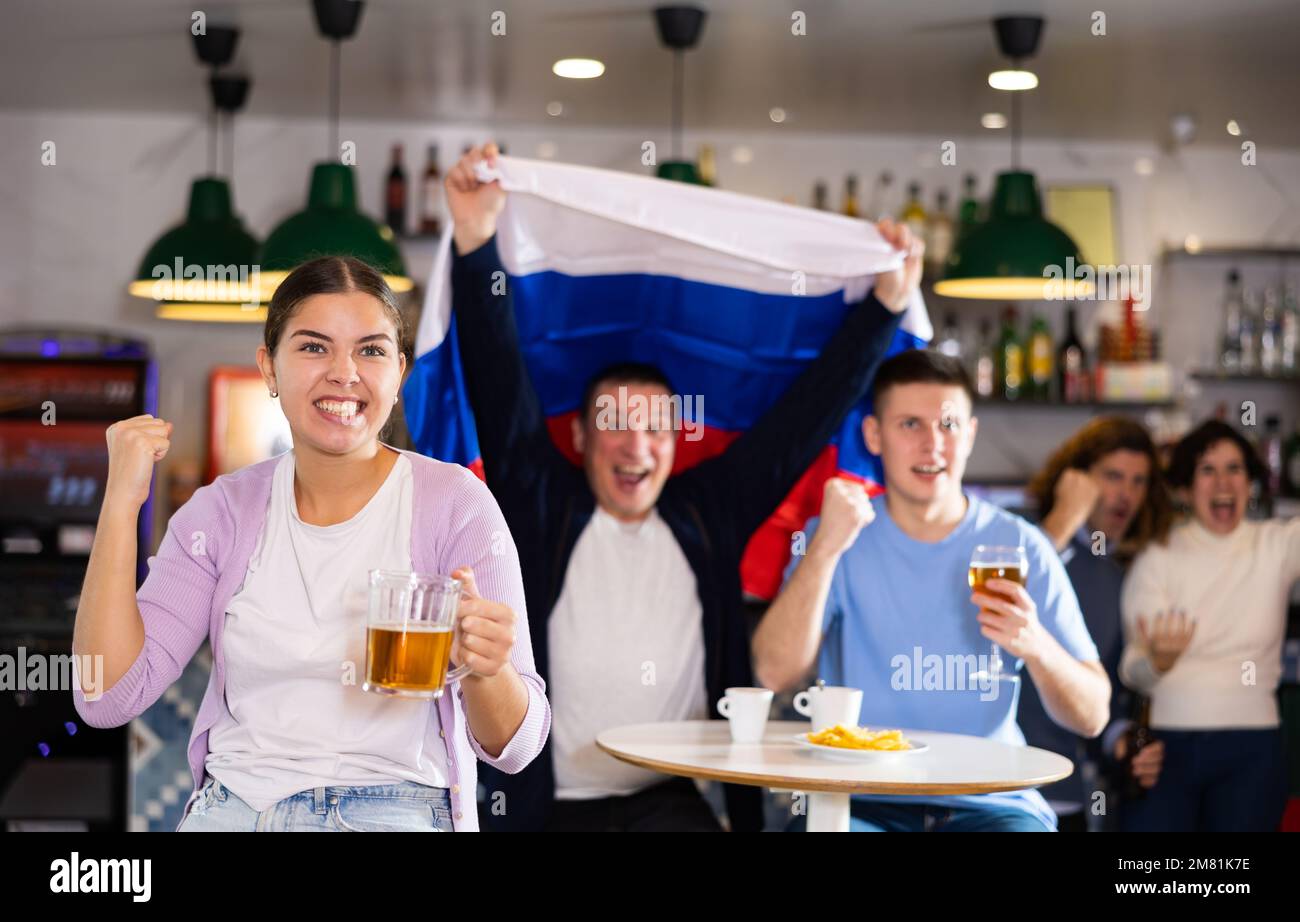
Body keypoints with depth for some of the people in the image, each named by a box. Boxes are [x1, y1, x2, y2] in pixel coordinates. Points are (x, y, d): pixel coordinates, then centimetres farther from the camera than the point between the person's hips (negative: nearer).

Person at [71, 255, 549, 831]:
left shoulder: (457, 505, -2)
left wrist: (486, 672, -26)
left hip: (395, 813, -1)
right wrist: (121, 500, -3)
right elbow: (108, 697, -1)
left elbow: (513, 746, -3)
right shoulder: (222, 510, 8)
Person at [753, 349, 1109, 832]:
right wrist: (825, 548, -19)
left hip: (989, 804, 1)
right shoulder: (832, 538, 5)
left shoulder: (1019, 546, 4)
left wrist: (1036, 646, -18)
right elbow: (775, 672, -10)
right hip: (861, 803, -1)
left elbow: (1091, 717, 3)